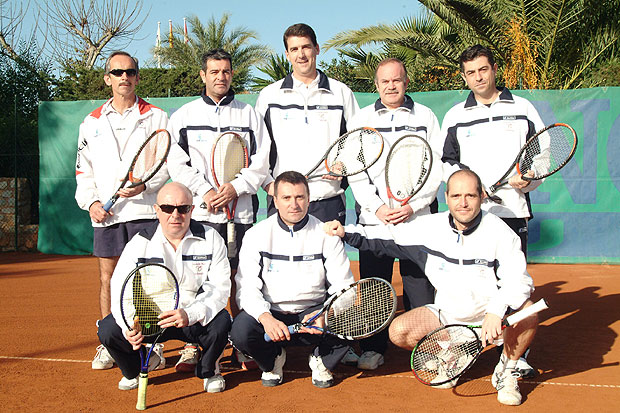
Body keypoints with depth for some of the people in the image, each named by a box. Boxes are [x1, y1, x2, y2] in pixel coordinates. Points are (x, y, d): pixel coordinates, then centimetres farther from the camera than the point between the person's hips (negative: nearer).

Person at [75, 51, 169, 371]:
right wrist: (90, 201, 0)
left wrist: (145, 184, -16)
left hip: (145, 211, -3)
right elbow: (83, 170, 15)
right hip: (105, 214, 3)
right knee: (107, 279, 6)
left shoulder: (156, 117, 5)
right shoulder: (92, 122, 14)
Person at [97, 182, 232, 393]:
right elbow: (120, 291, -13)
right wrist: (129, 326, -34)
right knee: (108, 330, -23)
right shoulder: (140, 243, -5)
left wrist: (190, 314, -34)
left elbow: (220, 288, -15)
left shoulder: (210, 239, -7)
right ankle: (133, 372, 13)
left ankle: (208, 371, 3)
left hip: (196, 320, -1)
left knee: (221, 322, -33)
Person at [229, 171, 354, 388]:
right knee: (240, 330, -30)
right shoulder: (257, 235, -1)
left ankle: (321, 360, 7)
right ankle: (272, 360, 7)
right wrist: (266, 318, -27)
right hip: (270, 312, 0)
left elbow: (343, 287, -3)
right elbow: (247, 287, -8)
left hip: (313, 312, 0)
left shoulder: (326, 235, 0)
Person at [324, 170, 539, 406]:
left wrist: (495, 311, -38)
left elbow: (518, 279, -21)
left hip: (492, 318, -2)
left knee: (527, 312, -33)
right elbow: (386, 237, 8)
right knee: (398, 331, -19)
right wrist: (346, 233, -5)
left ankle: (507, 370, -2)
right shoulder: (430, 227, -3)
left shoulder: (499, 232, -13)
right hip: (446, 315, 3)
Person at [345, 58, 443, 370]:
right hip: (373, 218, 1)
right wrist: (378, 207, -8)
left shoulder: (425, 117, 8)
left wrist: (412, 206, -9)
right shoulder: (361, 120, 10)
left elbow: (435, 169, 3)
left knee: (420, 284, 0)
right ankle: (373, 348, 14)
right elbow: (355, 173, 5)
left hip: (418, 217, -1)